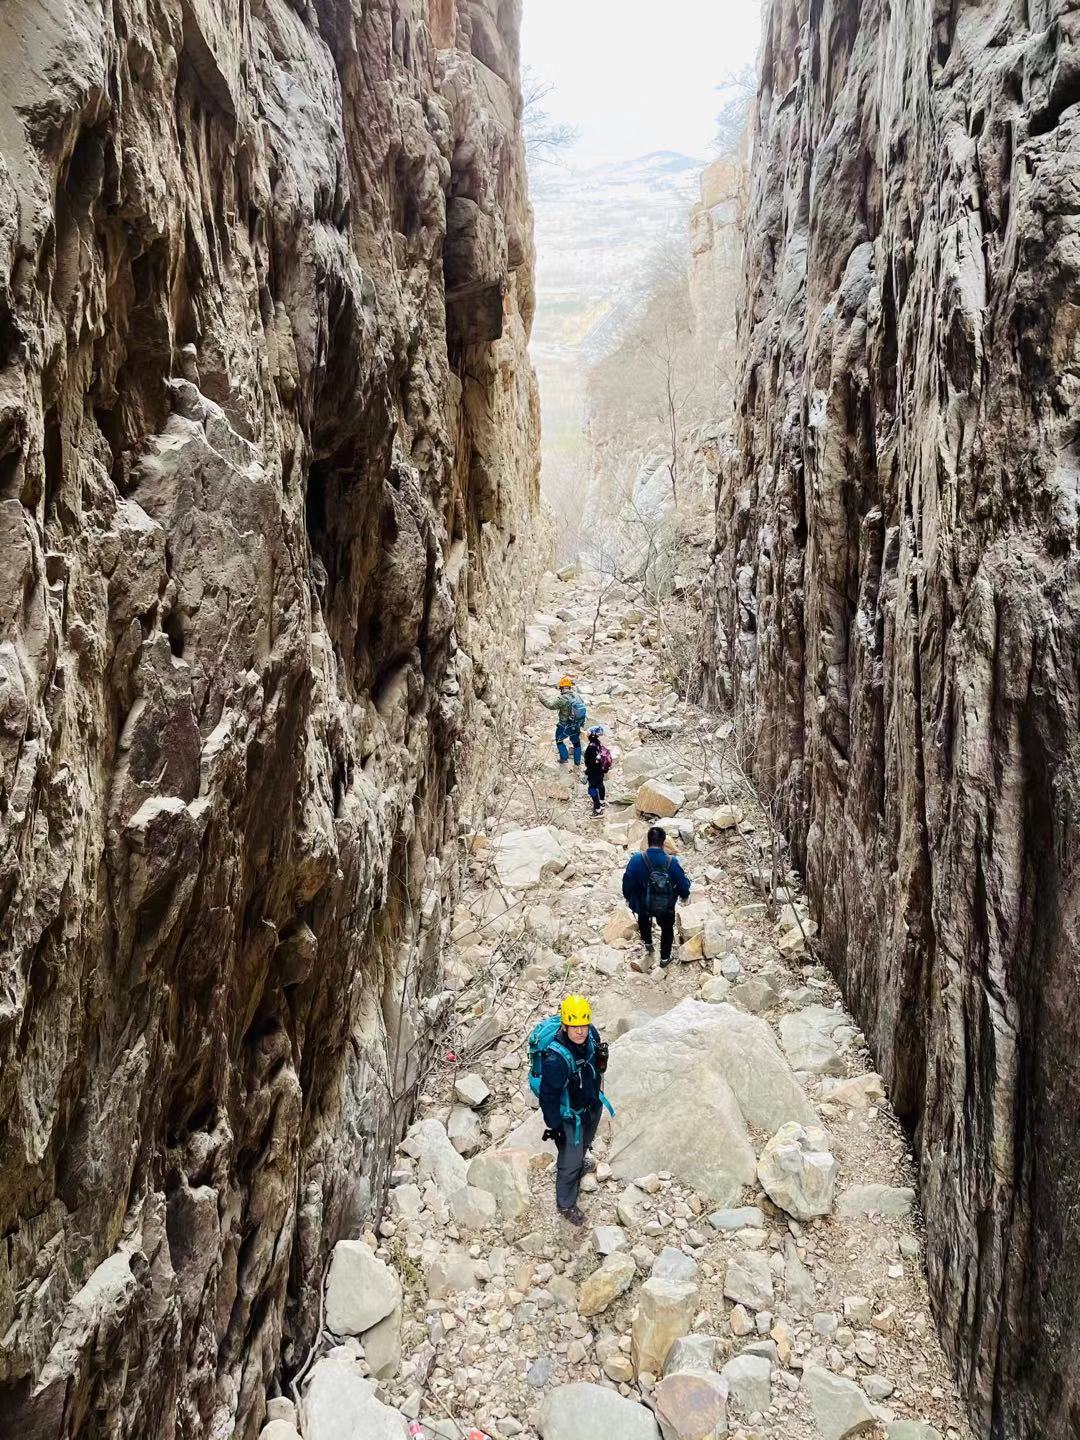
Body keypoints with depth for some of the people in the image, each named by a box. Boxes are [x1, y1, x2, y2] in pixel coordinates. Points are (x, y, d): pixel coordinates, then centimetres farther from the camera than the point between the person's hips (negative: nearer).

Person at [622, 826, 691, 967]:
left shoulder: (636, 860, -28)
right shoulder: (672, 862, -27)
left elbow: (627, 884, -15)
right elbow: (683, 885, -15)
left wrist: (628, 897, 7)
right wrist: (684, 895, 9)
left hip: (643, 904, 0)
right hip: (666, 907, 0)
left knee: (643, 919, 38)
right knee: (667, 929, 30)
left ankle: (648, 943, 55)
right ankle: (665, 957, 47)